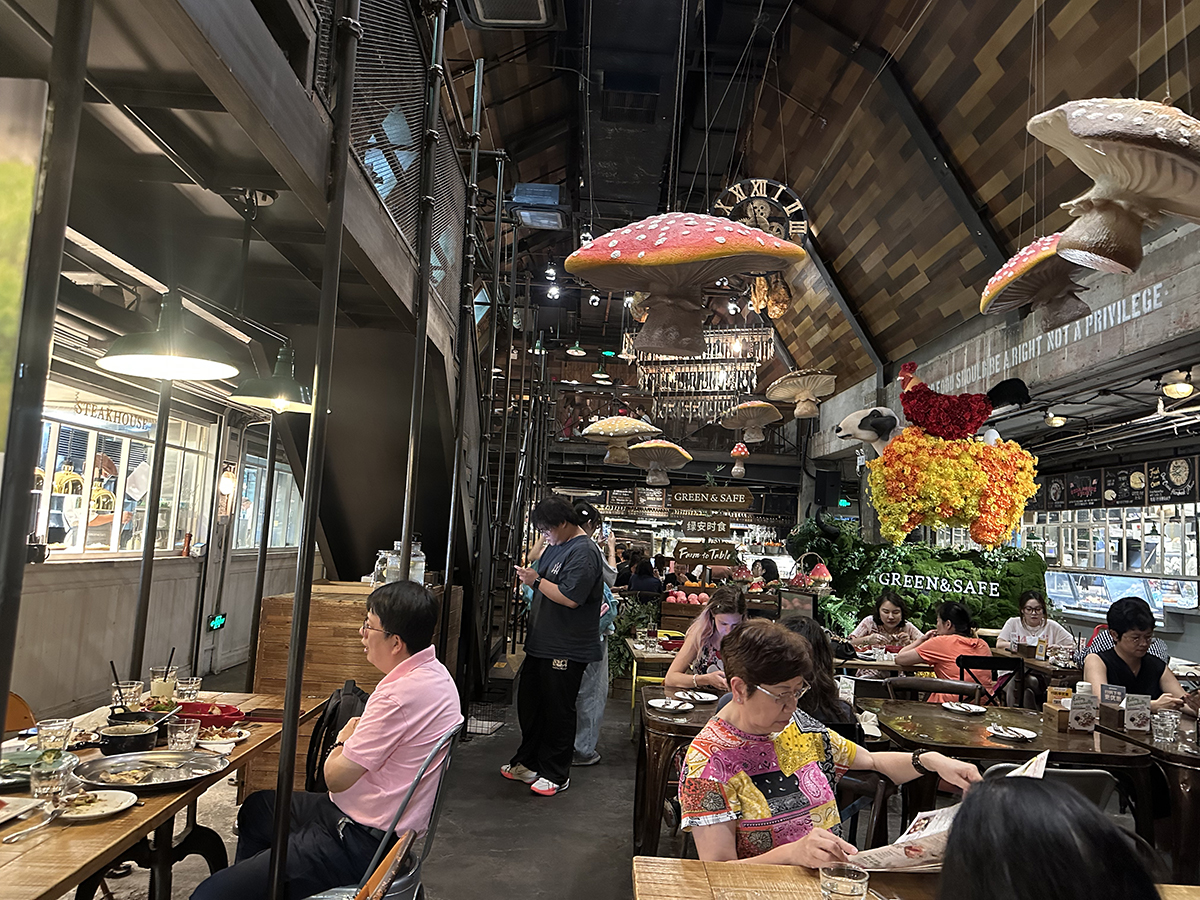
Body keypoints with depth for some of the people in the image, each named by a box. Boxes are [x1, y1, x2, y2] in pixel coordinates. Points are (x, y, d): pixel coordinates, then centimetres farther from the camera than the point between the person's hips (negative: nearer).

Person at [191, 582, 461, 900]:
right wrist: (356, 741, 7)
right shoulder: (434, 672, 3)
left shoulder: (399, 695, -29)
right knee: (256, 807, 30)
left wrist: (343, 741, -1)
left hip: (363, 841, -11)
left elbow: (337, 776, -20)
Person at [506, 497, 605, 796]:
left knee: (557, 710, 2)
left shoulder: (584, 552, -18)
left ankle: (556, 775, 17)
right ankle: (527, 762, 33)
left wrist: (536, 580, -18)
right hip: (541, 642, 10)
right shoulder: (556, 546, 13)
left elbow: (570, 598, -25)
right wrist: (529, 577, 5)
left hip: (566, 648, -10)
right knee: (529, 703, 17)